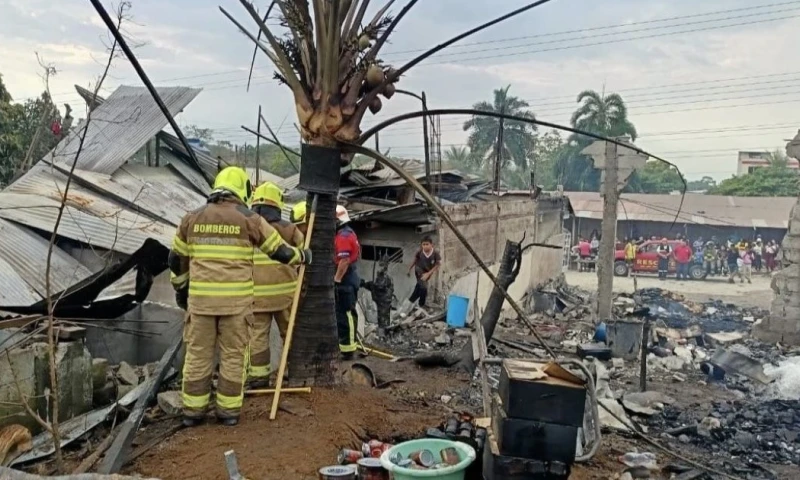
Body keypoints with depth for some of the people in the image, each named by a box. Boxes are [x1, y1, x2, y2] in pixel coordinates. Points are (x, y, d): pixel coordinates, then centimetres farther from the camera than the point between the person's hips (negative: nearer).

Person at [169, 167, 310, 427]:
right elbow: (280, 251, 3)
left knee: (198, 353, 10)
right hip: (236, 299, -2)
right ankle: (228, 410, 14)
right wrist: (303, 256, 22)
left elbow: (176, 258, 16)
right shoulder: (248, 219, -2)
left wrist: (180, 289, 29)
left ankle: (193, 410, 16)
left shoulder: (193, 218, 8)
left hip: (200, 298, 3)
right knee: (233, 354, 8)